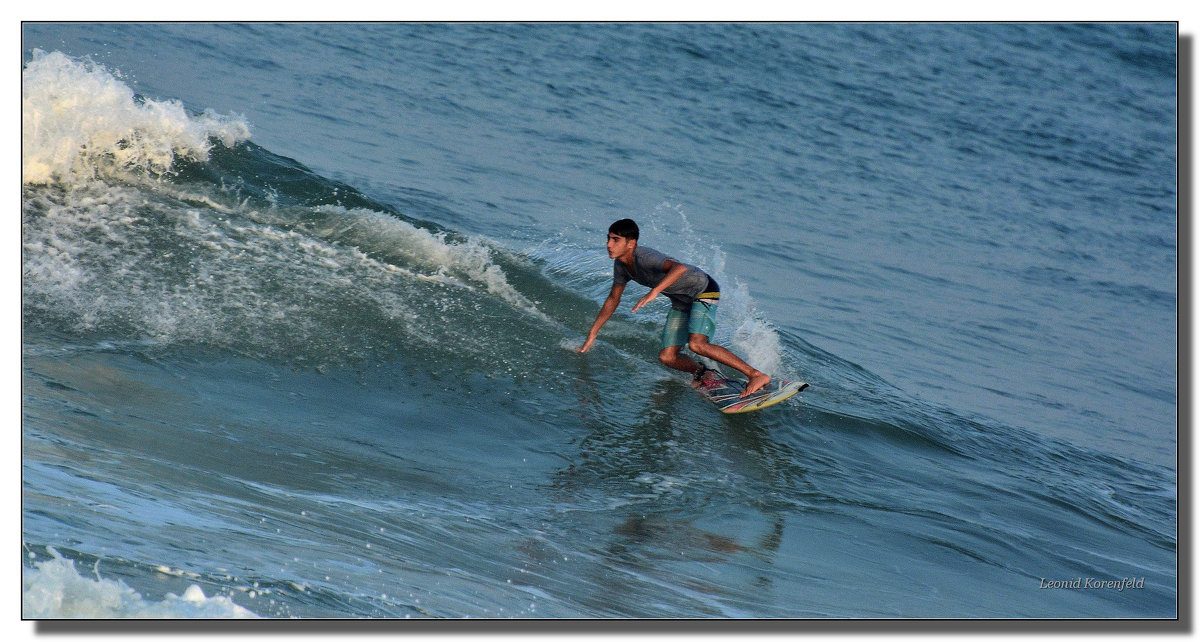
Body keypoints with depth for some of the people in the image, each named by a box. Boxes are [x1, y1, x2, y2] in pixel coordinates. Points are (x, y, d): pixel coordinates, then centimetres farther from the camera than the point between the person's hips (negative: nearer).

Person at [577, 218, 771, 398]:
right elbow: (613, 299, 12)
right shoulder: (621, 265, -4)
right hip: (682, 302, 8)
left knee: (696, 344, -29)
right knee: (667, 357, -1)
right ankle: (704, 374, 26)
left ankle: (757, 375, -21)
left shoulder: (644, 257, -30)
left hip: (704, 290, -8)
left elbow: (679, 268, -49)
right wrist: (592, 333, 14)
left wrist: (654, 292, -59)